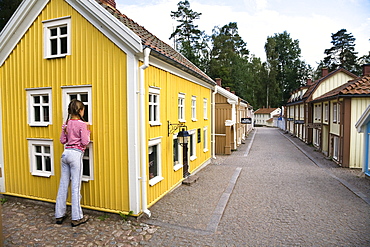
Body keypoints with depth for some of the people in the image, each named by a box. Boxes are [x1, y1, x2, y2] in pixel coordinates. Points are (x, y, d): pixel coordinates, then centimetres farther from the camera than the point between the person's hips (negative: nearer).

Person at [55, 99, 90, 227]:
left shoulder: (66, 123, 9)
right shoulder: (82, 124, -10)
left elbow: (62, 140, 13)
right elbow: (85, 142, -11)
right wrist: (87, 130, 2)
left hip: (66, 153, 7)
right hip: (76, 154, -7)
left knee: (63, 185, 13)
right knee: (76, 186, -1)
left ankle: (59, 215, 24)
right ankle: (76, 218, 8)